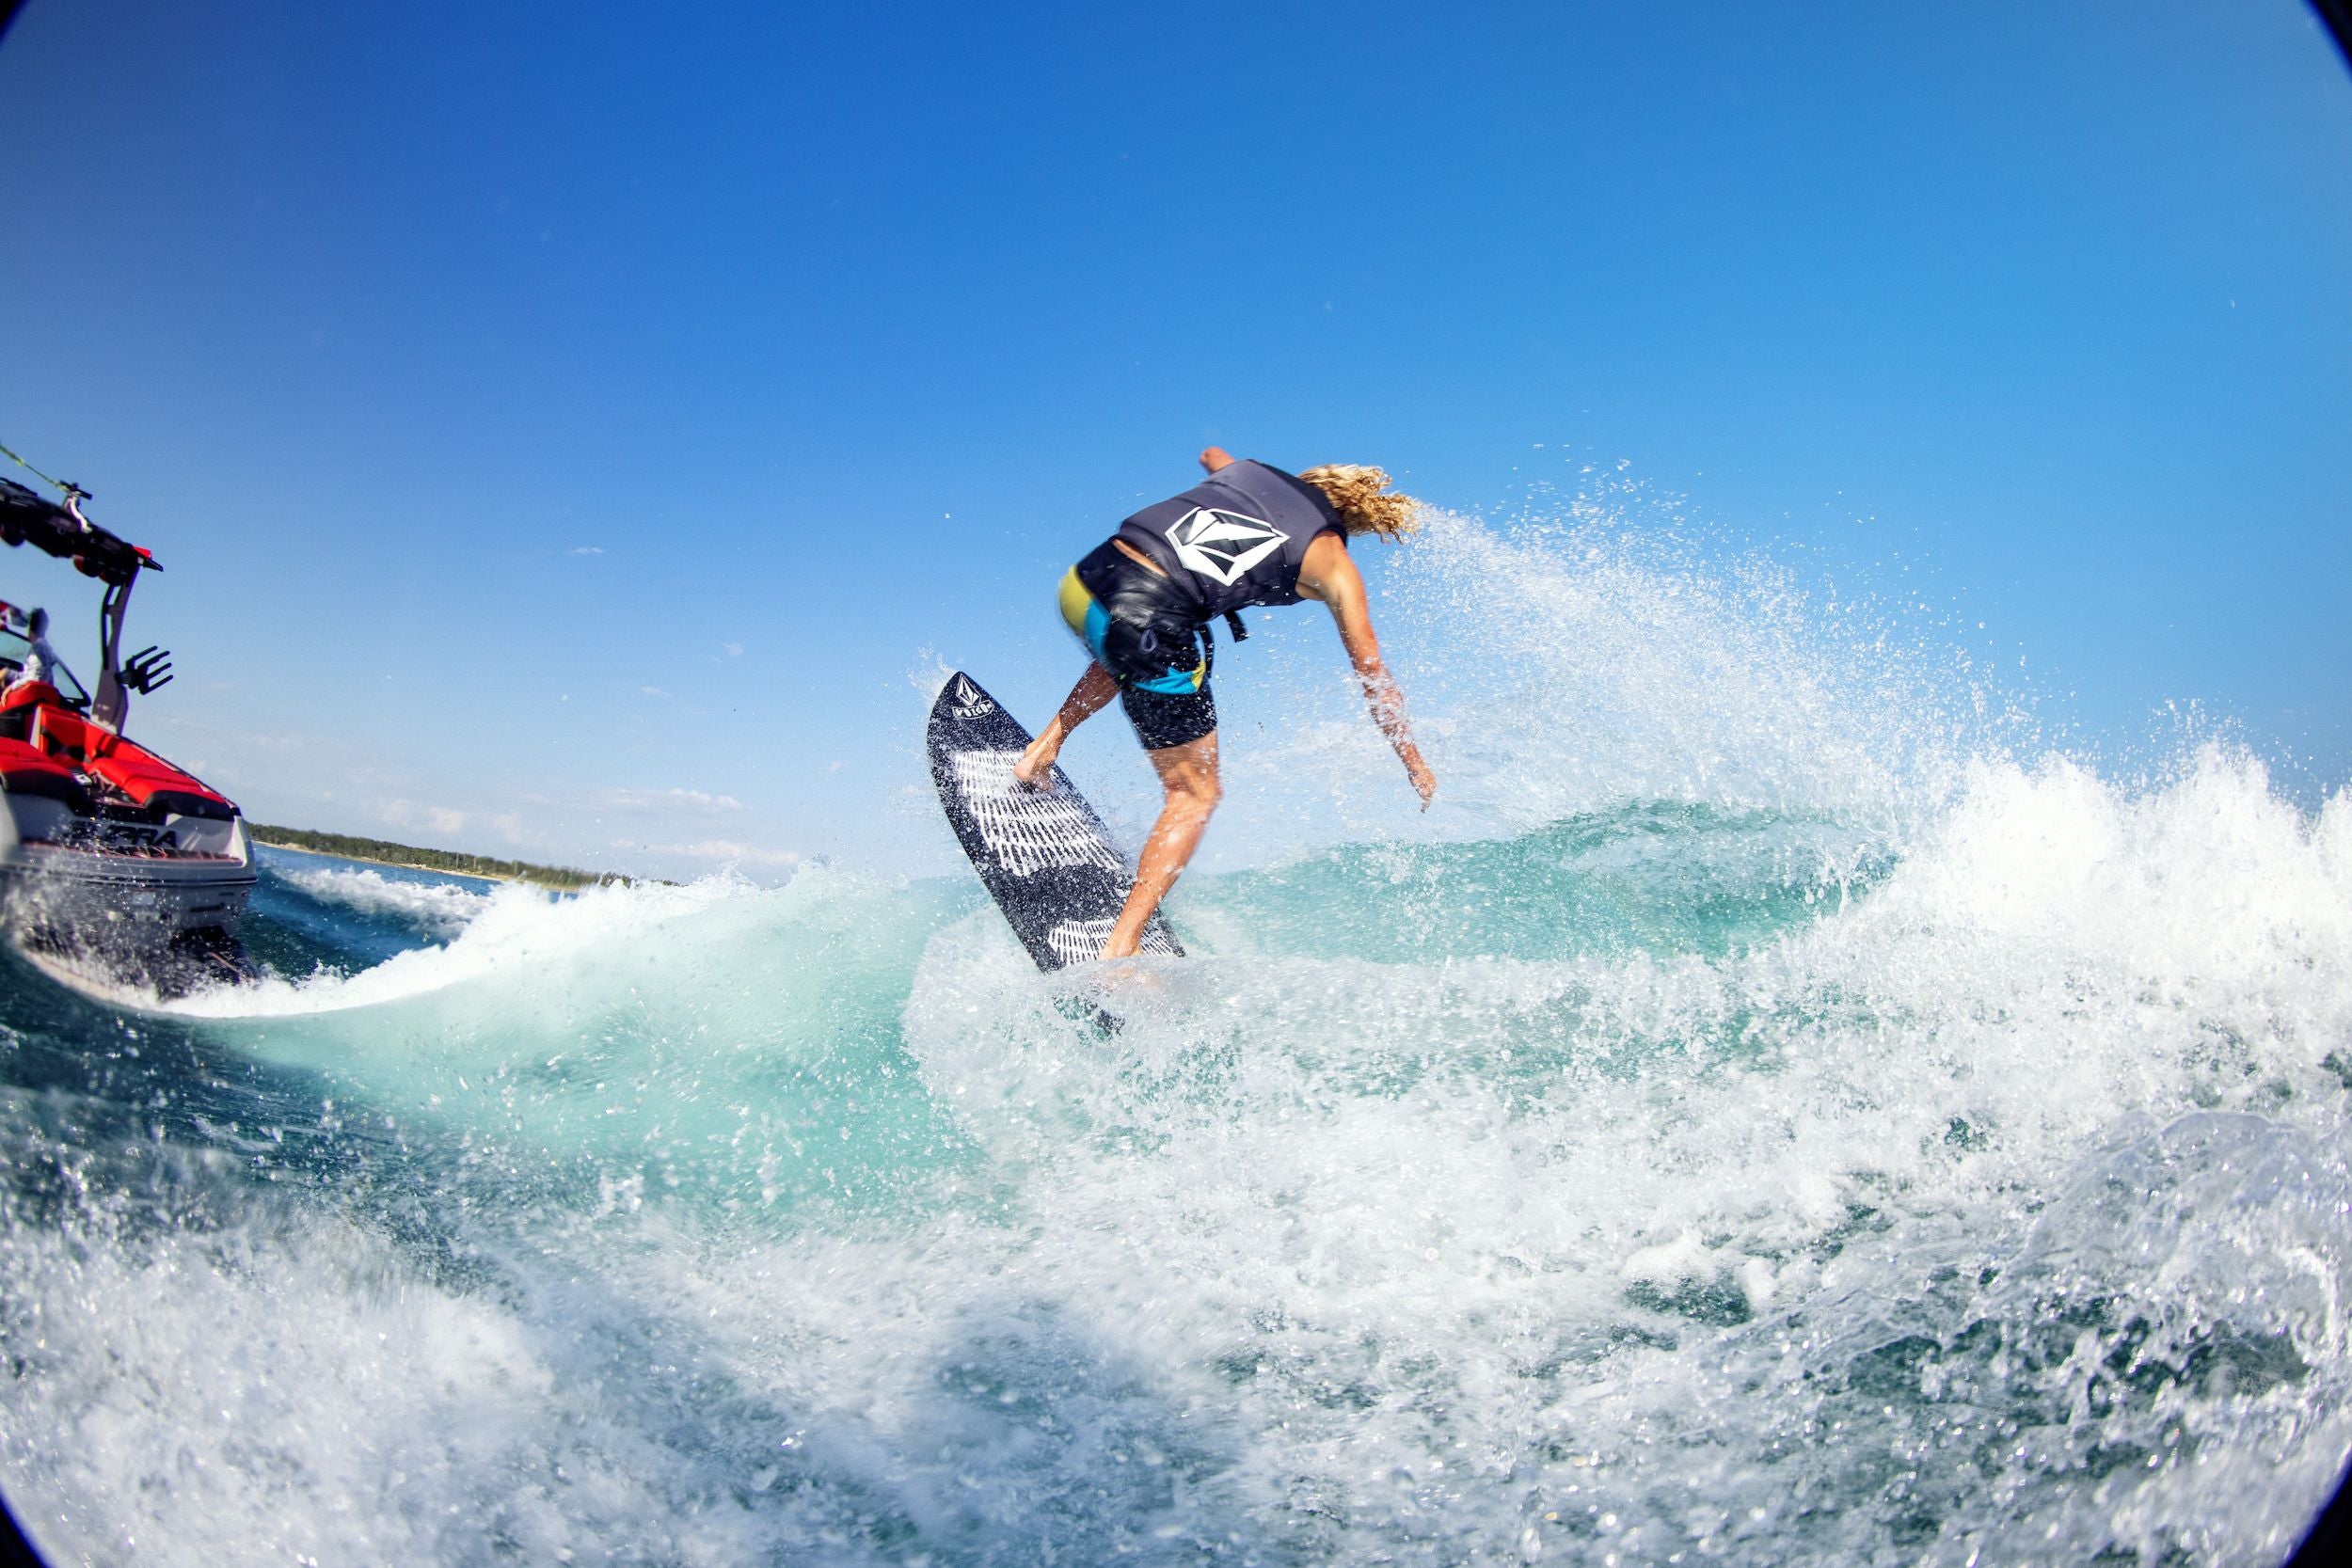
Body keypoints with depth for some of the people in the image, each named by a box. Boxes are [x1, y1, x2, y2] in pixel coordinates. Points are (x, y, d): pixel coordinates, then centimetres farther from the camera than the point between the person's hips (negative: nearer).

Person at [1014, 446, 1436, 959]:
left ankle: (1043, 747, 32)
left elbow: (1211, 454, 49)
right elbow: (1373, 676, 16)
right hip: (1150, 624, -6)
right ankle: (1121, 945, 2)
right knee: (1195, 793, 12)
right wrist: (1413, 761, 28)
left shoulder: (1248, 469, 22)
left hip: (1084, 580, 6)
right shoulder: (1333, 564, 11)